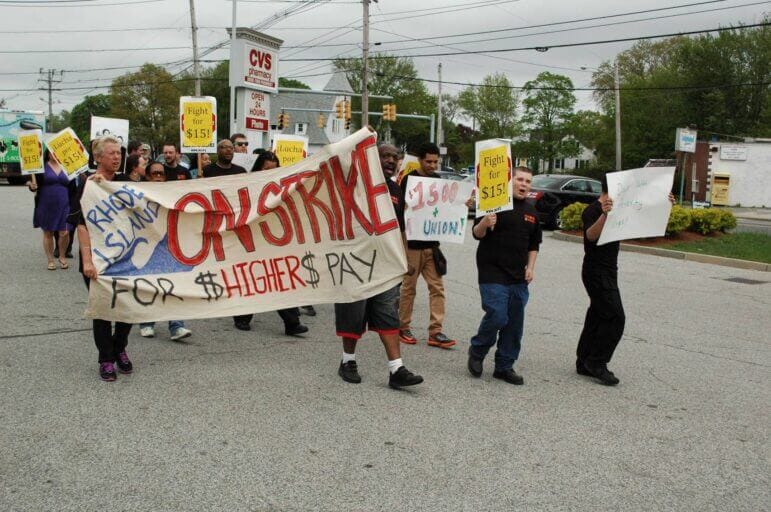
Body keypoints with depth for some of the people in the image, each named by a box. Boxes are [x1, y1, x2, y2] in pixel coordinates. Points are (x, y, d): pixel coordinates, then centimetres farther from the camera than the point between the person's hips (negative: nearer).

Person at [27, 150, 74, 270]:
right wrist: (32, 187, -20)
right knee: (48, 233, 7)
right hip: (46, 206, -1)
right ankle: (51, 260, 19)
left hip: (63, 206, 1)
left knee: (64, 233, -8)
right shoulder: (42, 167, 1)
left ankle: (62, 257, 16)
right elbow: (35, 185, 1)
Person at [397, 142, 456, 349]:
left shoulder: (438, 180, 11)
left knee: (437, 287, 1)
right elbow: (401, 211, -10)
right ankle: (403, 327, 17)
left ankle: (435, 332, 4)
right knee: (409, 287, 4)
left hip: (432, 244, 5)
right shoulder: (409, 180, -6)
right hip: (412, 244, -5)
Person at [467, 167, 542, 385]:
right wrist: (484, 224, -29)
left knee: (514, 322, 7)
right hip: (493, 273, -6)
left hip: (518, 277, 6)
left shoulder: (531, 211, 14)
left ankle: (505, 366, 18)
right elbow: (477, 234, -8)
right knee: (497, 316, -15)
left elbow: (534, 244, 22)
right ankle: (476, 351, 12)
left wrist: (530, 267, 9)